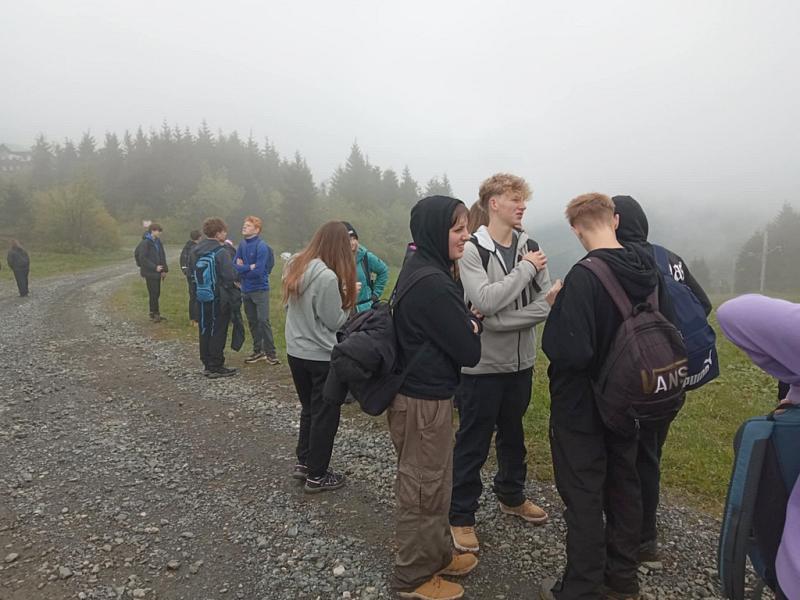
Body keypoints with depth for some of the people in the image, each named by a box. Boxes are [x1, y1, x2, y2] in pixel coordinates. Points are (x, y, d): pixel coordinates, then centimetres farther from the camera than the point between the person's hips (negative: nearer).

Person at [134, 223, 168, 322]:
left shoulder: (158, 242, 11)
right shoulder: (145, 242, -13)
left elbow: (162, 256, 13)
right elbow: (142, 258, -16)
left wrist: (164, 269, 4)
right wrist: (155, 267, -19)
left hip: (157, 272, 7)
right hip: (150, 272, -7)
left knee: (156, 293, 11)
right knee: (154, 293, -4)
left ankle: (154, 314, 20)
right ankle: (154, 314, 4)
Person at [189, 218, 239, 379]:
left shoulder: (195, 251, 7)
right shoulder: (221, 252, -17)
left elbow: (191, 272, 14)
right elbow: (230, 276, -21)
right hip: (219, 299, -7)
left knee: (205, 331, 14)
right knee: (218, 332, 1)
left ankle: (207, 365, 22)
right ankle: (216, 367, 6)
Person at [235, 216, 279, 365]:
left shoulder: (262, 246, -15)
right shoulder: (242, 244, 5)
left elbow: (258, 271, -21)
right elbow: (235, 266, 1)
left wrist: (242, 269, -6)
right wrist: (249, 267, -15)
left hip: (260, 289, -7)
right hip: (246, 290, 7)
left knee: (263, 321, -7)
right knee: (252, 321, 13)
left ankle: (270, 353, 2)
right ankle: (258, 351, 24)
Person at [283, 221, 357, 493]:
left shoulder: (294, 265, 1)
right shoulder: (327, 277, -24)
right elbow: (335, 321, -17)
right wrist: (347, 297, -1)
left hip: (295, 352, 8)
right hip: (322, 356, -8)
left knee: (309, 408, 22)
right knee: (325, 414, 8)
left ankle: (303, 463, 32)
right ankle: (317, 476, 19)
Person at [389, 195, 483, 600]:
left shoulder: (420, 268, 6)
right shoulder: (433, 284, -25)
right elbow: (469, 351, -21)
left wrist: (466, 323, -5)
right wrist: (473, 326, -2)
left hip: (418, 391, 10)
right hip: (424, 400, -10)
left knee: (433, 482, 23)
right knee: (424, 490, 8)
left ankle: (436, 555, 42)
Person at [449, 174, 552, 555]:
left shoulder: (530, 248, 1)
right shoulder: (472, 250, -12)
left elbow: (546, 304, -8)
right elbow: (486, 299, -26)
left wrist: (496, 321, -18)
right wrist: (526, 268, -18)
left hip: (520, 361, 5)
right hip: (482, 364, -5)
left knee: (513, 434, 23)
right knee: (472, 444, 7)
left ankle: (512, 497, 45)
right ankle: (461, 516, 24)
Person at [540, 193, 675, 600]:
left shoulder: (583, 277, -24)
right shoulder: (649, 272, -2)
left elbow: (571, 352, -31)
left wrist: (557, 308, -14)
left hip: (582, 408, -7)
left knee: (583, 500, 6)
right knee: (624, 487, 19)